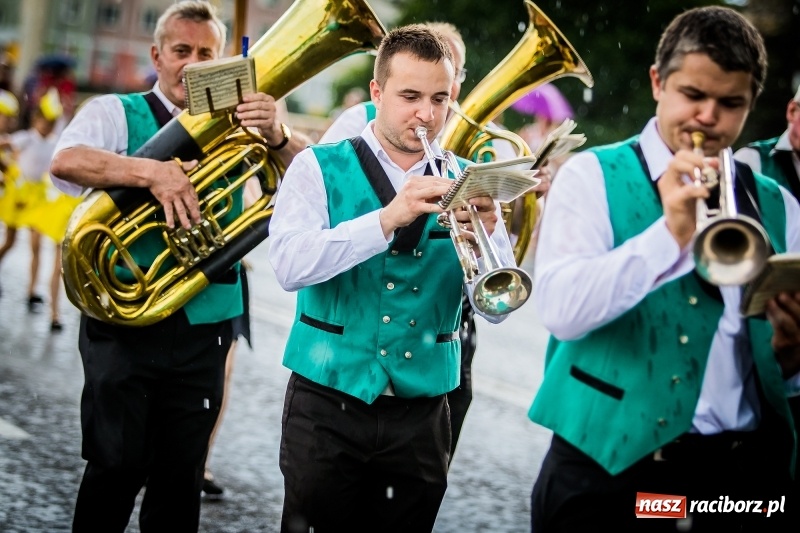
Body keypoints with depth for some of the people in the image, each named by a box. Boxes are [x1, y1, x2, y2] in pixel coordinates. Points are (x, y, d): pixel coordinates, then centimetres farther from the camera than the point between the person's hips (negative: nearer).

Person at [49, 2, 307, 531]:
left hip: (204, 325, 3)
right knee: (118, 464, -6)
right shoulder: (117, 113, 2)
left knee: (181, 477, 7)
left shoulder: (237, 126, 10)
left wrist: (278, 137, -21)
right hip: (124, 320, -3)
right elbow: (66, 160, -18)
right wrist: (152, 172, -31)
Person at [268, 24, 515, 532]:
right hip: (328, 405, -2)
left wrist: (490, 234, -23)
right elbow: (290, 265, -19)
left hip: (421, 411, 2)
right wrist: (388, 218, -28)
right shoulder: (320, 167, -2)